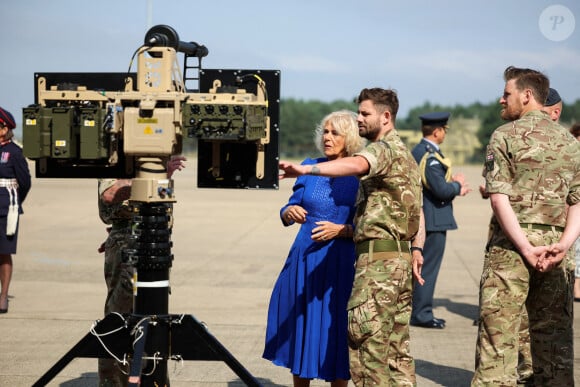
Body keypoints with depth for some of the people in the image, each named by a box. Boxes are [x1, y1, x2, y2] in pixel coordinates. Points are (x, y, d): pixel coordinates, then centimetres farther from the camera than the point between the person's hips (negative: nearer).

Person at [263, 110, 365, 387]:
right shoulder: (309, 168, 6)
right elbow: (289, 210, 10)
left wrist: (341, 229, -18)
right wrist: (289, 212, -12)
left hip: (340, 263, -4)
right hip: (304, 259, 4)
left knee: (333, 331, 1)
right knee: (300, 326, 10)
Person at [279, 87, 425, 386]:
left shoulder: (384, 149, -10)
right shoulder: (406, 155, 22)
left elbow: (356, 165, -33)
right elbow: (418, 214, 24)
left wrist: (306, 169, -46)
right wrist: (416, 250, 17)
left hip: (378, 258, -10)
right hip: (401, 258, 10)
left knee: (366, 340, -8)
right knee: (396, 346, 13)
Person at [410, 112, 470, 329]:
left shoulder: (416, 152, 12)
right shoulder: (431, 156, -19)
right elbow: (441, 190, -24)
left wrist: (454, 187, 7)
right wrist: (458, 185, -4)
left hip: (419, 218, 10)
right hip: (433, 221, -10)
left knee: (421, 266, 16)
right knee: (428, 268, -4)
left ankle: (418, 310, 23)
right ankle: (421, 314, 0)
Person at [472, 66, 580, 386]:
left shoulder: (506, 135, -3)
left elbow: (499, 198, -12)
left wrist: (526, 248, -14)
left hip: (511, 245, -5)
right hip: (554, 245, 5)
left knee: (498, 335, -3)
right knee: (554, 337, 10)